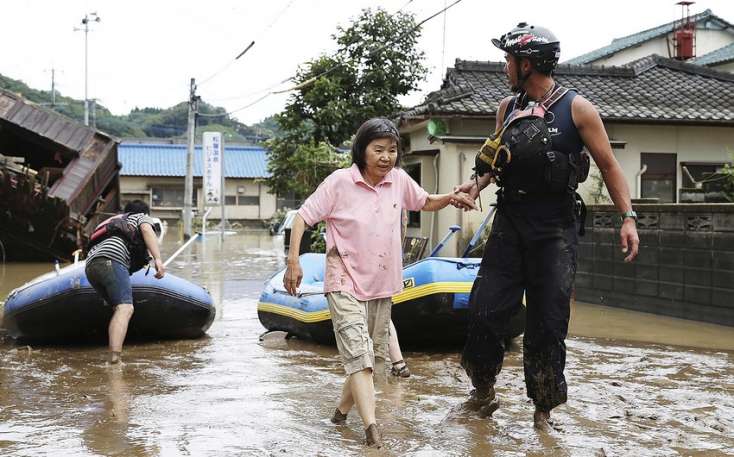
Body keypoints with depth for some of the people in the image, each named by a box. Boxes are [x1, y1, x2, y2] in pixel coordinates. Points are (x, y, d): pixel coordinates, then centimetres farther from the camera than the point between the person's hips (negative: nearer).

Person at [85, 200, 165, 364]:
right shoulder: (143, 218, 24)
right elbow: (147, 230, 2)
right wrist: (158, 259, -11)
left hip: (90, 265, 8)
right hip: (111, 260, -8)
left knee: (119, 308, 15)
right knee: (125, 308, -19)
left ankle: (112, 356, 2)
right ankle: (115, 357, -38)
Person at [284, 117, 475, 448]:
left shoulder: (399, 180, -2)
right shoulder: (340, 181, -14)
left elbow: (425, 203, 17)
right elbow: (303, 217, -10)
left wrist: (450, 198, -3)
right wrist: (293, 261, -18)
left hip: (381, 284, 6)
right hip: (346, 282, -6)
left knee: (373, 354, 14)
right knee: (358, 354, -17)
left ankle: (343, 409, 33)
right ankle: (371, 427, -24)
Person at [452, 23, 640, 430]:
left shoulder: (577, 109, -5)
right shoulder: (507, 108, 9)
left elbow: (608, 166, -2)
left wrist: (628, 217, -10)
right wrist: (477, 183, 0)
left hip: (555, 231, -4)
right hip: (510, 223, 4)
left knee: (547, 323, 0)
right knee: (485, 310, 0)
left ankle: (543, 410, 15)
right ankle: (482, 393, 18)